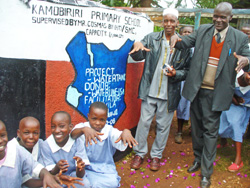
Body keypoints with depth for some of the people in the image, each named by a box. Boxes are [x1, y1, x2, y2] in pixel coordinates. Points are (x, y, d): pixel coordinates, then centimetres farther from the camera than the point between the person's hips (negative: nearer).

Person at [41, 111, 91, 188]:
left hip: (74, 175, -1)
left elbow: (80, 175, -21)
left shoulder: (77, 143, -18)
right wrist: (57, 168, -37)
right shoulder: (46, 145, -16)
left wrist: (79, 167, -45)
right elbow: (50, 174, -13)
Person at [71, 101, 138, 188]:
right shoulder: (82, 126, -7)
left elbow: (121, 144, -24)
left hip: (105, 170, 1)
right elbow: (72, 134, -30)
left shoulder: (110, 131, -7)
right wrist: (84, 129, -53)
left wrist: (126, 132, -48)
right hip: (85, 167, -1)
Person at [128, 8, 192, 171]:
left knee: (163, 125, 11)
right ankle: (140, 153, 26)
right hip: (150, 90, 1)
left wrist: (176, 74, -18)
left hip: (169, 94, 0)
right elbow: (138, 56, -3)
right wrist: (137, 45, -25)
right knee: (144, 122, 8)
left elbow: (187, 70, 3)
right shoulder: (151, 38, 2)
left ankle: (157, 155, 30)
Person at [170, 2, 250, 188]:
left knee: (211, 130, 2)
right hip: (197, 89, 3)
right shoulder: (203, 30, 6)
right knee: (196, 127, 16)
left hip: (215, 92, -3)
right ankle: (198, 159, 38)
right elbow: (185, 42, 7)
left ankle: (206, 172, 15)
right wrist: (176, 38, -17)